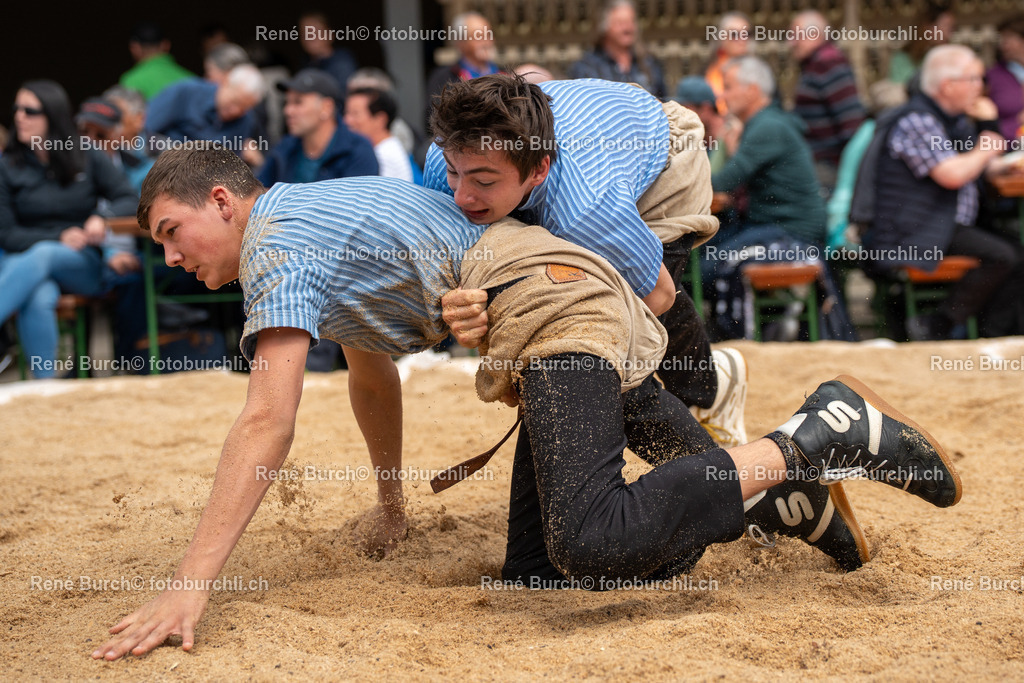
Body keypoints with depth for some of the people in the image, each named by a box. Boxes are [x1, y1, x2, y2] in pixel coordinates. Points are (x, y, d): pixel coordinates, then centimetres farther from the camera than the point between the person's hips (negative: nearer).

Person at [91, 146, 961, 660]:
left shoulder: (274, 237, -6)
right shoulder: (316, 228, 25)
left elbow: (267, 424, -16)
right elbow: (373, 372, 39)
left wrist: (189, 586, -18)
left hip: (554, 301, -10)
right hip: (560, 320, 10)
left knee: (588, 545, -29)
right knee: (538, 567, 4)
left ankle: (817, 437, -20)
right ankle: (783, 499, 8)